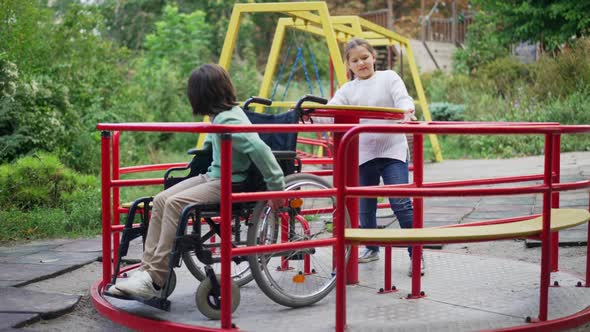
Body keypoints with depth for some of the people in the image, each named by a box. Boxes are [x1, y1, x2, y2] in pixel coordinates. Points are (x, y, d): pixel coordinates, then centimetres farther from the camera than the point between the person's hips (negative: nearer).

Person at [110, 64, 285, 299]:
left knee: (175, 204, -24)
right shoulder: (221, 116, 9)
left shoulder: (228, 120, -20)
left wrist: (277, 186, -27)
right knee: (161, 200, -3)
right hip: (212, 176, 9)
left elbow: (259, 149, -29)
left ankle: (155, 281, -19)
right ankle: (147, 269, -1)